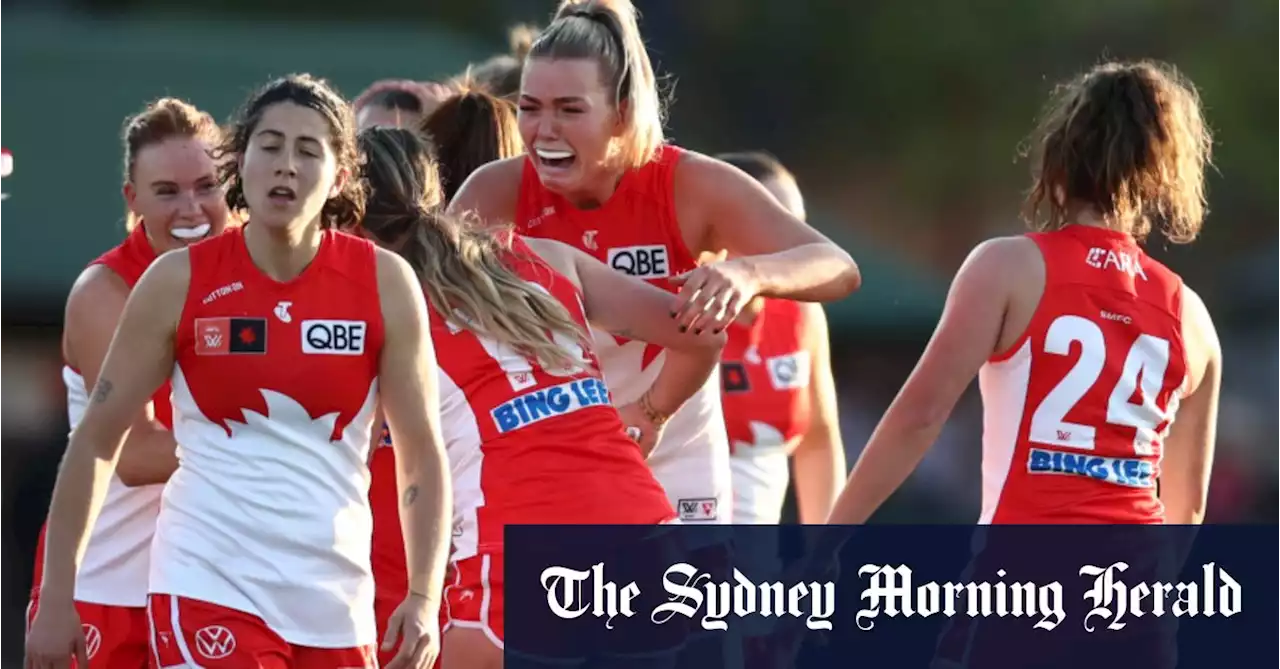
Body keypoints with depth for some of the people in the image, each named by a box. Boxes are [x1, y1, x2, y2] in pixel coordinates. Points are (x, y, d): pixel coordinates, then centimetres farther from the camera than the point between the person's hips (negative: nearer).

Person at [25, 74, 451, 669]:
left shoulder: (385, 283, 0)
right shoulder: (178, 281, -3)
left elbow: (422, 452, 5)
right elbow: (96, 439, 4)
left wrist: (424, 597, -6)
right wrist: (56, 597, 2)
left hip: (335, 602, 2)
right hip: (208, 590, -2)